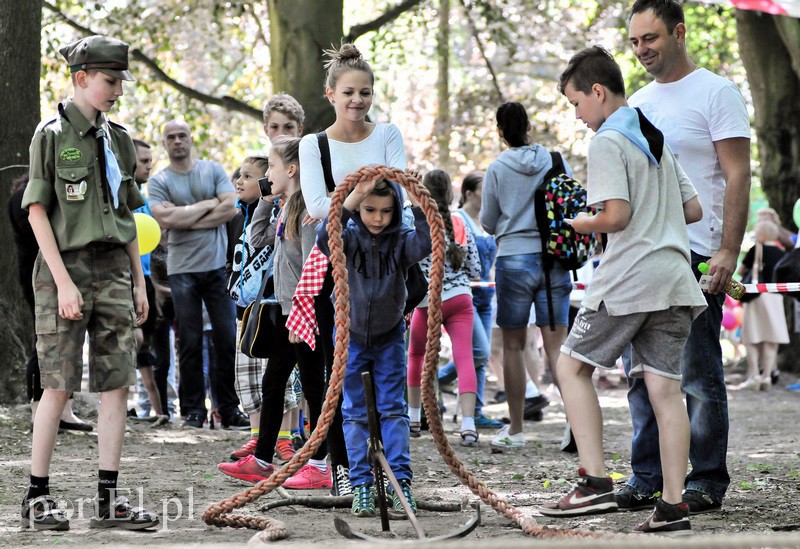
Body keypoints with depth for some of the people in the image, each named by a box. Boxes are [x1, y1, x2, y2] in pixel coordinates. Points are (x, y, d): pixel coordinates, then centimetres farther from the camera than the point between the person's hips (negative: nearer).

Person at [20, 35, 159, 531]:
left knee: (118, 383, 0)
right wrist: (63, 281, -14)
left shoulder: (119, 140, 13)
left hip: (113, 269, 5)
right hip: (65, 266, -5)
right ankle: (38, 497, 4)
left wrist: (139, 281, 12)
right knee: (59, 386, -4)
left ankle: (109, 499, 4)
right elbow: (37, 211, -8)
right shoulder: (51, 135, -3)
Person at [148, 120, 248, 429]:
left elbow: (231, 207, -4)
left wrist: (185, 219, -8)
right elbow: (166, 219, -12)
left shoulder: (213, 171, 9)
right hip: (182, 268, -1)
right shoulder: (159, 181, 4)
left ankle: (229, 410, 4)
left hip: (218, 265, 1)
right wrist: (208, 205, -6)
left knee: (227, 339, -2)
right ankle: (193, 410, 6)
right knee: (190, 342, -1)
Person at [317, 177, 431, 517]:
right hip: (352, 333, 0)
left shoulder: (401, 239, -12)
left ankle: (400, 480, 2)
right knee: (355, 412, 2)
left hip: (389, 336, 0)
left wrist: (418, 206, -43)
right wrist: (351, 200, -47)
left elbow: (424, 245, -33)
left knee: (393, 408, 0)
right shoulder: (350, 236, -13)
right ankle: (361, 485, 5)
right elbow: (325, 239, -36)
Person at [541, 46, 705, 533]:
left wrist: (578, 223, 0)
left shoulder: (607, 141, -7)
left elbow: (616, 216, -17)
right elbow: (694, 210, 20)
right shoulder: (657, 138, 19)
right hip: (675, 280, 8)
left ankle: (596, 483, -5)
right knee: (665, 388, 4)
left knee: (572, 367, 4)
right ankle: (673, 506, -1)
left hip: (627, 281, -7)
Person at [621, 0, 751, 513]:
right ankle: (647, 478, 14)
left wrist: (728, 250, -18)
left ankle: (708, 480, 4)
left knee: (700, 375, -3)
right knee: (642, 374, 7)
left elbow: (738, 175, -9)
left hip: (694, 255, -7)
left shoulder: (716, 92, -3)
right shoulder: (637, 103, 18)